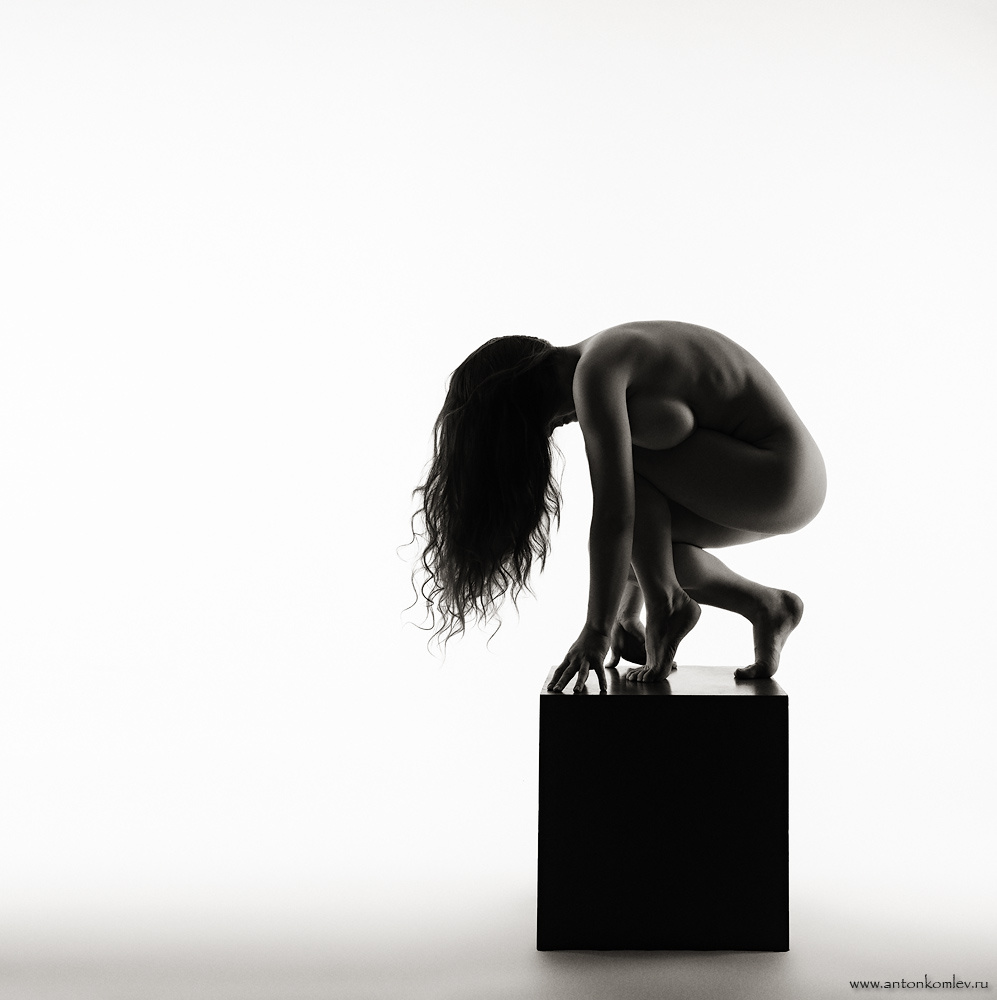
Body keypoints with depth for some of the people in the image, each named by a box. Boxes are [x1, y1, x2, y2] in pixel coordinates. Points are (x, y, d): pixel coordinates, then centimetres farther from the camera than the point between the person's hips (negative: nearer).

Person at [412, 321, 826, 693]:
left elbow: (614, 517, -21)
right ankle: (765, 606, 15)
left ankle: (664, 602, -2)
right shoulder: (605, 358, 12)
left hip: (776, 477, -9)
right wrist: (622, 613, 25)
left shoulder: (594, 374, -18)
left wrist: (597, 630, -14)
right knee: (644, 548, 13)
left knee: (616, 451, -9)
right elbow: (632, 519, 19)